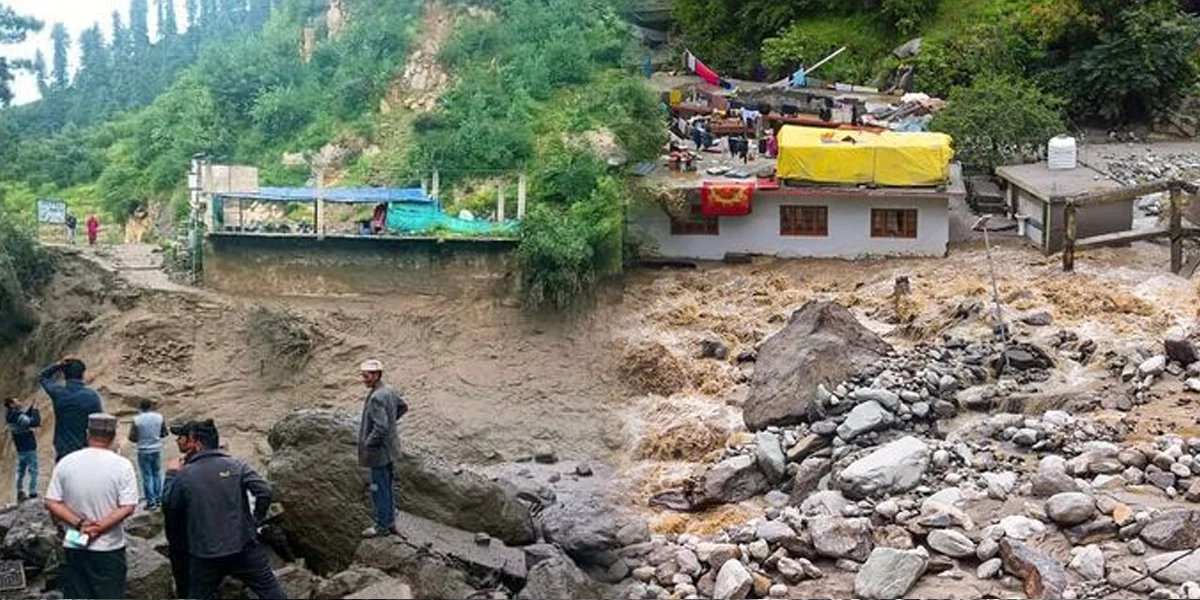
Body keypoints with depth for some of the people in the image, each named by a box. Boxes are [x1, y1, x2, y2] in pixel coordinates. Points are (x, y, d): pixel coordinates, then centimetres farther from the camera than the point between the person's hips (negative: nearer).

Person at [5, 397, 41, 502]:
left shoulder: (11, 417, 5)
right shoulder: (19, 417, -23)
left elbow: (26, 418, 16)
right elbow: (35, 423, -28)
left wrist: (30, 407, 6)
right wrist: (35, 410, -17)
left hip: (20, 449, 9)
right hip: (29, 448, -9)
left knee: (21, 471, 16)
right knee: (33, 470, -2)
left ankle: (20, 493, 22)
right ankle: (32, 493, -3)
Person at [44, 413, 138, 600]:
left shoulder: (65, 463, -3)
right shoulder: (122, 465, -10)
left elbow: (52, 504, -5)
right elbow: (127, 507, -15)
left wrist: (79, 524, -9)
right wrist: (98, 528, -14)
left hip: (74, 548, 2)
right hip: (109, 548, -2)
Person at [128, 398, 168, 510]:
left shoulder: (137, 420, -14)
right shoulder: (159, 417, -4)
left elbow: (132, 438, -11)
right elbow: (164, 433, 4)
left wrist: (140, 437, 9)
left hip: (143, 451, -3)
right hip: (157, 449, 3)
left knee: (147, 476, 3)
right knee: (157, 474, 17)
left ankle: (151, 501, 5)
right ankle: (158, 498, 22)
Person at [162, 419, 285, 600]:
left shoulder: (184, 475, -5)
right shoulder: (235, 466, -3)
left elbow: (169, 509, 8)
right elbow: (264, 491, -13)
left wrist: (171, 475, 18)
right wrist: (256, 520, 2)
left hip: (205, 555, 0)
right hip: (243, 548, 1)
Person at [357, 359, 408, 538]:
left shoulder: (377, 397, -26)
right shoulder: (389, 390, 3)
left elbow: (381, 427, -31)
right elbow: (403, 407, 19)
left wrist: (367, 444, -19)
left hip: (379, 450, -10)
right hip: (388, 449, 10)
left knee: (380, 488, 4)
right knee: (388, 486, 20)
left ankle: (382, 526, 15)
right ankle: (390, 521, 32)